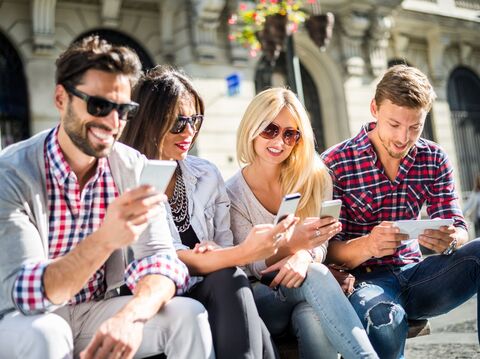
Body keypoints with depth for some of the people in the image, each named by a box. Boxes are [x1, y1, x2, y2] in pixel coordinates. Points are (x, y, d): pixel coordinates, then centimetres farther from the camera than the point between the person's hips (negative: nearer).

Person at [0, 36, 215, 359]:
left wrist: (132, 315, -34)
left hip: (98, 312, 3)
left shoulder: (134, 167, -7)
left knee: (189, 315, -18)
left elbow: (160, 256, -13)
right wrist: (105, 239, -43)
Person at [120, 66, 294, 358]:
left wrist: (216, 252, -14)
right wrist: (243, 253, -29)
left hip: (212, 292, 5)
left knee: (228, 278, -29)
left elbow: (224, 248, 12)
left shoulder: (207, 175, 8)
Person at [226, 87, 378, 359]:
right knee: (314, 275, -35)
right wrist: (291, 243, -31)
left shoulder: (314, 177, 1)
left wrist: (304, 256, -31)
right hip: (263, 299, -1)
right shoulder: (233, 195, -6)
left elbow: (320, 245, -4)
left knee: (312, 317, -37)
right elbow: (254, 268, -9)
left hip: (310, 295, 2)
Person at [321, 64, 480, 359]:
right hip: (366, 279, -4)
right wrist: (368, 245, -34)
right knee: (384, 318, -40)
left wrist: (449, 240, -24)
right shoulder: (335, 163, -8)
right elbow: (330, 249, -10)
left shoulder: (434, 160, 6)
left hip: (415, 276, 5)